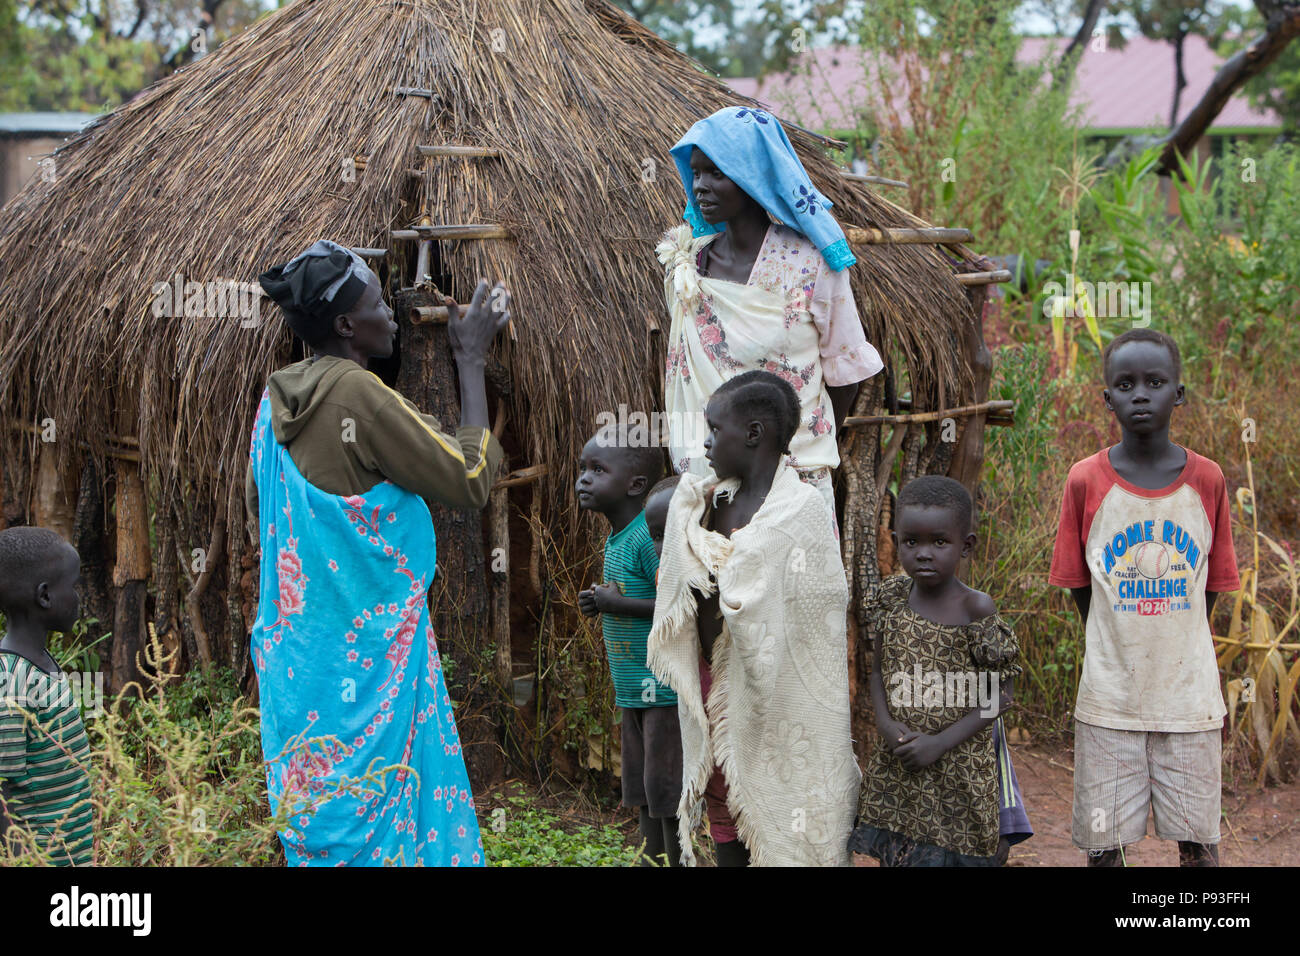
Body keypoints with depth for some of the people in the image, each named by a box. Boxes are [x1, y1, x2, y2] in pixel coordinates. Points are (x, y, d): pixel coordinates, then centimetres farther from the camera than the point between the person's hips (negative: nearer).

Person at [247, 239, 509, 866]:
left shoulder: (277, 402, 7)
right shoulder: (358, 394, -19)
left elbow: (259, 521, 18)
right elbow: (471, 481, -14)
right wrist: (471, 363, -7)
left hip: (294, 648, 8)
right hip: (369, 653, -8)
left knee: (317, 804, 14)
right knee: (374, 814, -2)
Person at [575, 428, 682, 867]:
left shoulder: (651, 536, -18)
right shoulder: (615, 539, 12)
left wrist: (620, 604, -19)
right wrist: (599, 602, 6)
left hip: (666, 686, -10)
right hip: (635, 691, 10)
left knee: (667, 794, -5)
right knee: (644, 796, 13)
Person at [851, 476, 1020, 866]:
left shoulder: (976, 609, -14)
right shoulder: (891, 597, 0)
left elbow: (998, 695, -11)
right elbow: (879, 669, 8)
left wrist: (940, 743, -18)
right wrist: (884, 722, -10)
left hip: (958, 768, -4)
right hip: (896, 766, 4)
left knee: (948, 850, 2)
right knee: (892, 852, 12)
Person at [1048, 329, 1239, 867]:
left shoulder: (1206, 480, -1)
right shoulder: (1086, 481, -4)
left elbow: (1212, 585, 7)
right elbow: (1079, 584, 4)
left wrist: (1177, 650, 5)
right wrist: (1119, 647, 3)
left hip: (1189, 695, 1)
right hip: (1109, 696, -1)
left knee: (1198, 842, 7)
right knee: (1103, 843, 4)